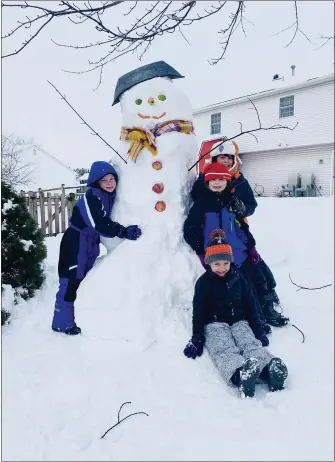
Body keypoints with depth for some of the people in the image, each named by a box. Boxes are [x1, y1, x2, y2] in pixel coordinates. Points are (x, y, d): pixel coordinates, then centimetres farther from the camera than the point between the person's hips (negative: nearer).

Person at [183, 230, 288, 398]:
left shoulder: (238, 278, 11)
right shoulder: (203, 282, 2)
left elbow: (250, 305, 13)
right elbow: (198, 312, -1)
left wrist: (258, 330, 6)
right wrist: (197, 338, -10)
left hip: (239, 322, 4)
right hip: (214, 324, -3)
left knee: (251, 345, -28)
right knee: (225, 351, -35)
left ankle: (271, 371, -57)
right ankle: (241, 375, -65)